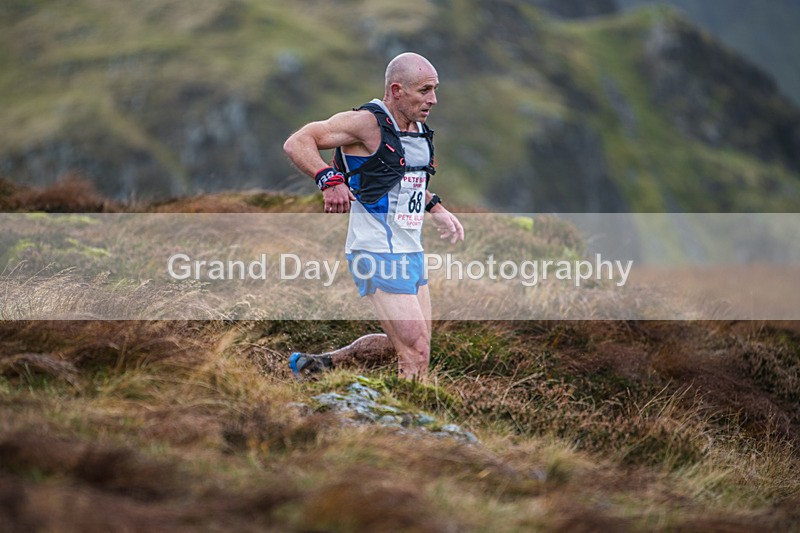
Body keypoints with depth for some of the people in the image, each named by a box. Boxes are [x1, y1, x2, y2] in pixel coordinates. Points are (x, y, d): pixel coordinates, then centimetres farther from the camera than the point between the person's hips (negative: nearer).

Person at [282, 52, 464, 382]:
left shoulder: (419, 128, 12)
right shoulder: (368, 122, -15)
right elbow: (296, 143, -20)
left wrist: (435, 207, 19)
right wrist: (329, 179, -34)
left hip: (411, 252, 9)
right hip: (378, 255, -9)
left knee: (408, 344, 18)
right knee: (416, 355, -12)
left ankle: (320, 361, 32)